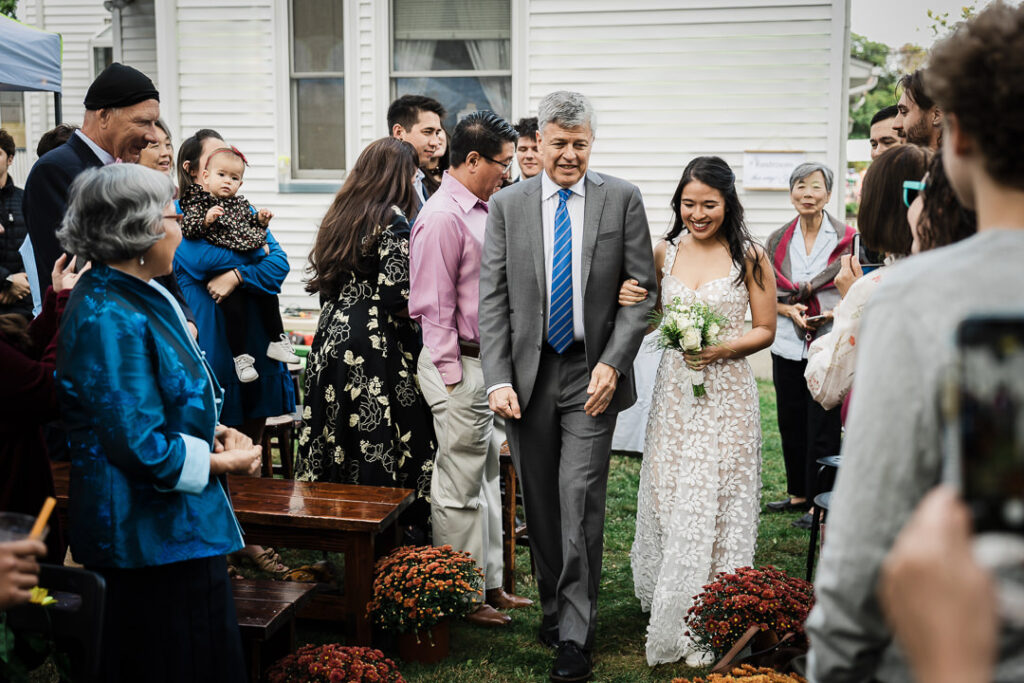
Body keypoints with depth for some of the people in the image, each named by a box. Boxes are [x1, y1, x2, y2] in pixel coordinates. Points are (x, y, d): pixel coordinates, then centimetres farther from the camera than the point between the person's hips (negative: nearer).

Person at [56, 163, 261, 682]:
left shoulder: (138, 295, 10)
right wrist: (222, 461, -11)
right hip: (156, 539, -10)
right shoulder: (110, 318, -22)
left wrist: (215, 432, 4)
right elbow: (141, 449, -25)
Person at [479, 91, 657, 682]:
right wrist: (498, 379, -7)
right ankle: (554, 605, 29)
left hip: (592, 373, -2)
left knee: (580, 501, -5)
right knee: (541, 504, 11)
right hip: (528, 373, 2)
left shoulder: (622, 199, 1)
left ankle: (576, 633, 4)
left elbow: (642, 290, 0)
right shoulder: (507, 205, 5)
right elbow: (493, 299, 2)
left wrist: (613, 362, -12)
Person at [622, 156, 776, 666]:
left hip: (726, 393, -3)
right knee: (668, 498, 6)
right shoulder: (664, 252, 7)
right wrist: (627, 302, -4)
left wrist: (723, 348, -16)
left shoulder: (749, 256, -2)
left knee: (717, 504, -2)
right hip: (674, 393, 3)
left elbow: (766, 329, 1)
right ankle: (669, 613, 25)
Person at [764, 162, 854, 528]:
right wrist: (789, 310, -8)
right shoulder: (778, 240, 7)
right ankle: (798, 493, 28)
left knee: (824, 427, -2)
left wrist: (835, 313, -18)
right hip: (787, 346, 4)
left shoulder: (847, 238, -3)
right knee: (791, 422, 12)